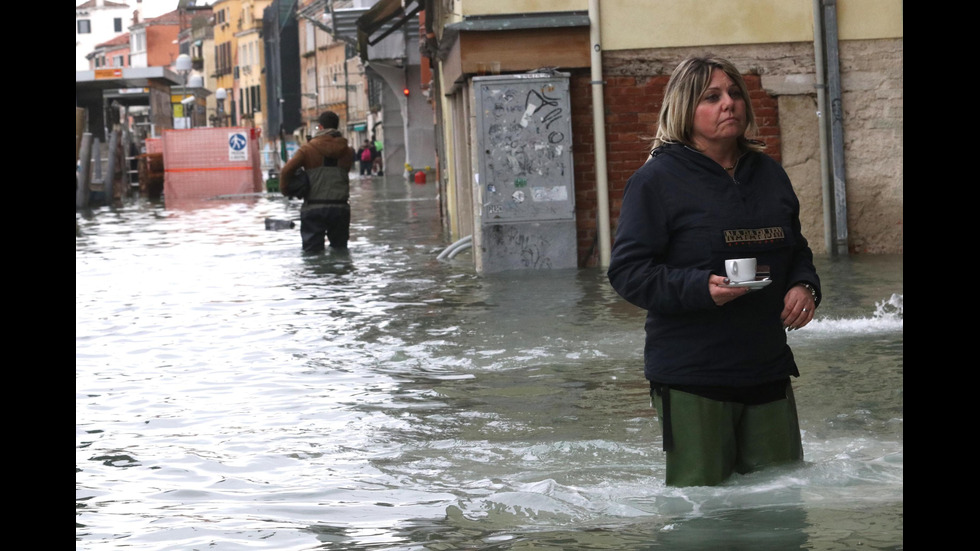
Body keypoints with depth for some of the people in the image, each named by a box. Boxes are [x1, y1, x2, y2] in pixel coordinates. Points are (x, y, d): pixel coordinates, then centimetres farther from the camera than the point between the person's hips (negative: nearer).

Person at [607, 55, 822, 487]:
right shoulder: (656, 180, -7)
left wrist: (805, 286, 2)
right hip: (690, 379, -6)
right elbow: (628, 271, -11)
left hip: (768, 370, 6)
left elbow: (796, 250, 25)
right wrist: (701, 287, -25)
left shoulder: (768, 173, 14)